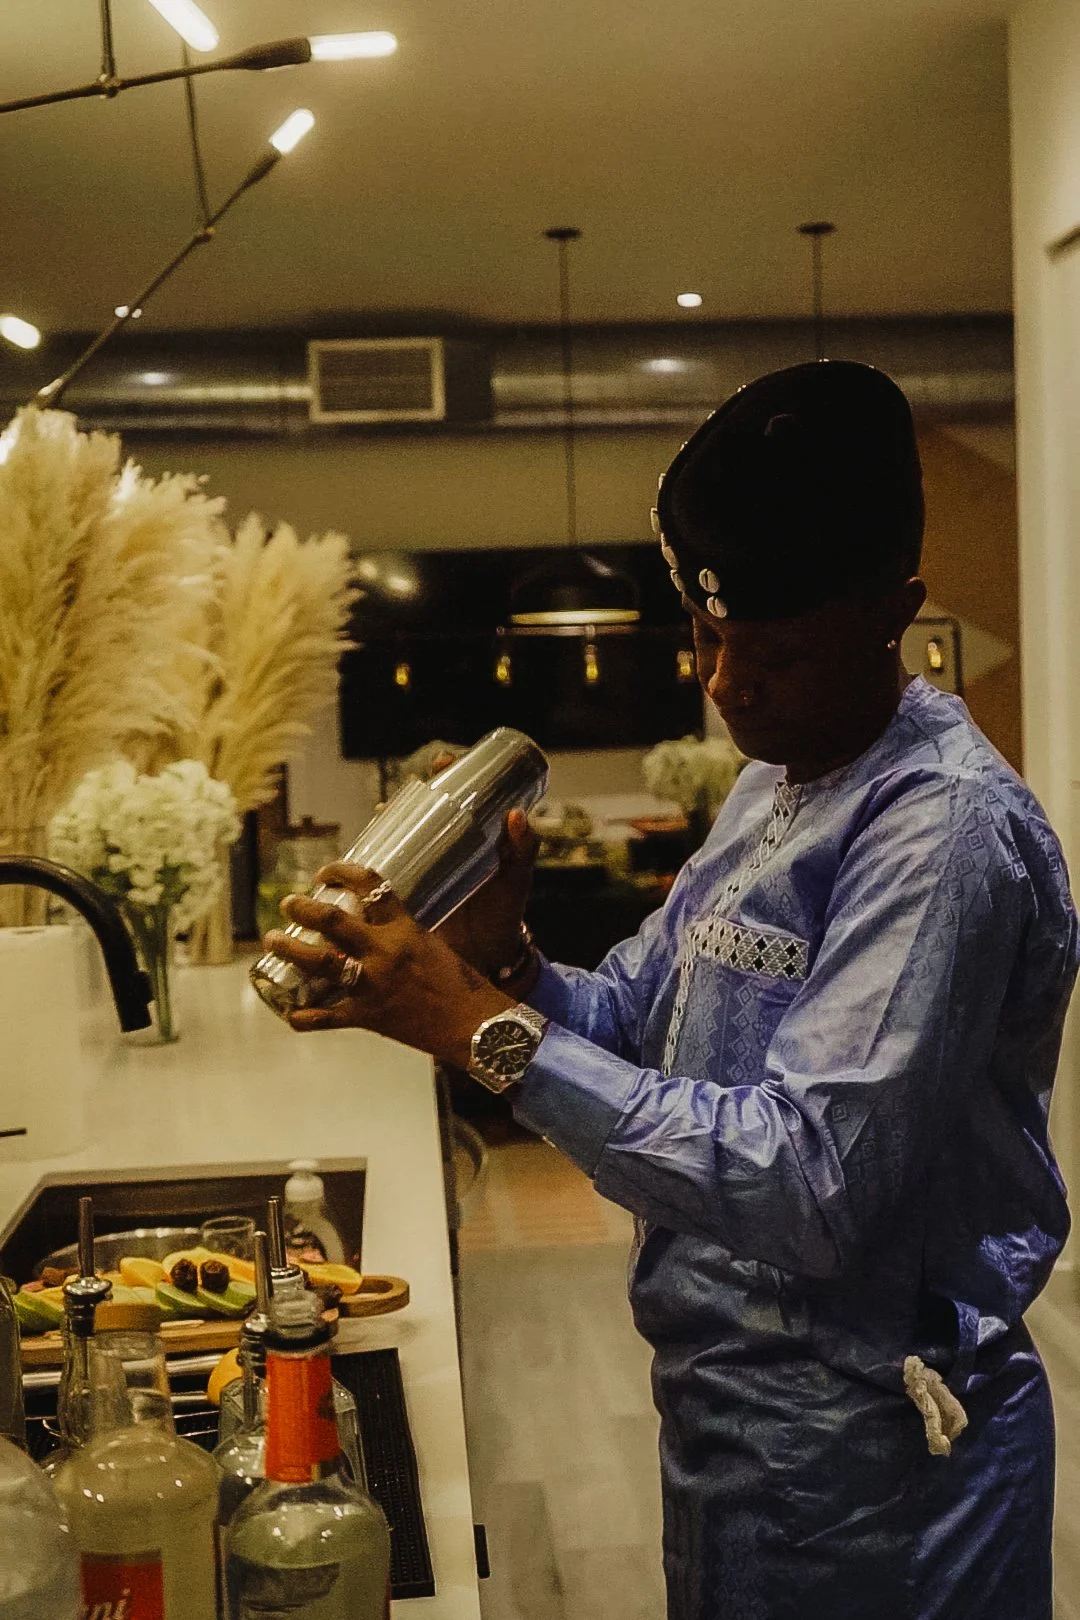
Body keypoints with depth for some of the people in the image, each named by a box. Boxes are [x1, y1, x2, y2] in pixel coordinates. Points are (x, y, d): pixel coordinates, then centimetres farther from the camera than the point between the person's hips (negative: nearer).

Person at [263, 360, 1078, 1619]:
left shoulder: (946, 830, -24)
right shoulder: (772, 783, 7)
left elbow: (809, 1187, -31)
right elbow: (636, 1018, 10)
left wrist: (490, 1030, -29)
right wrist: (502, 960, -11)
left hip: (861, 1467, -8)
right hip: (728, 1411, 9)